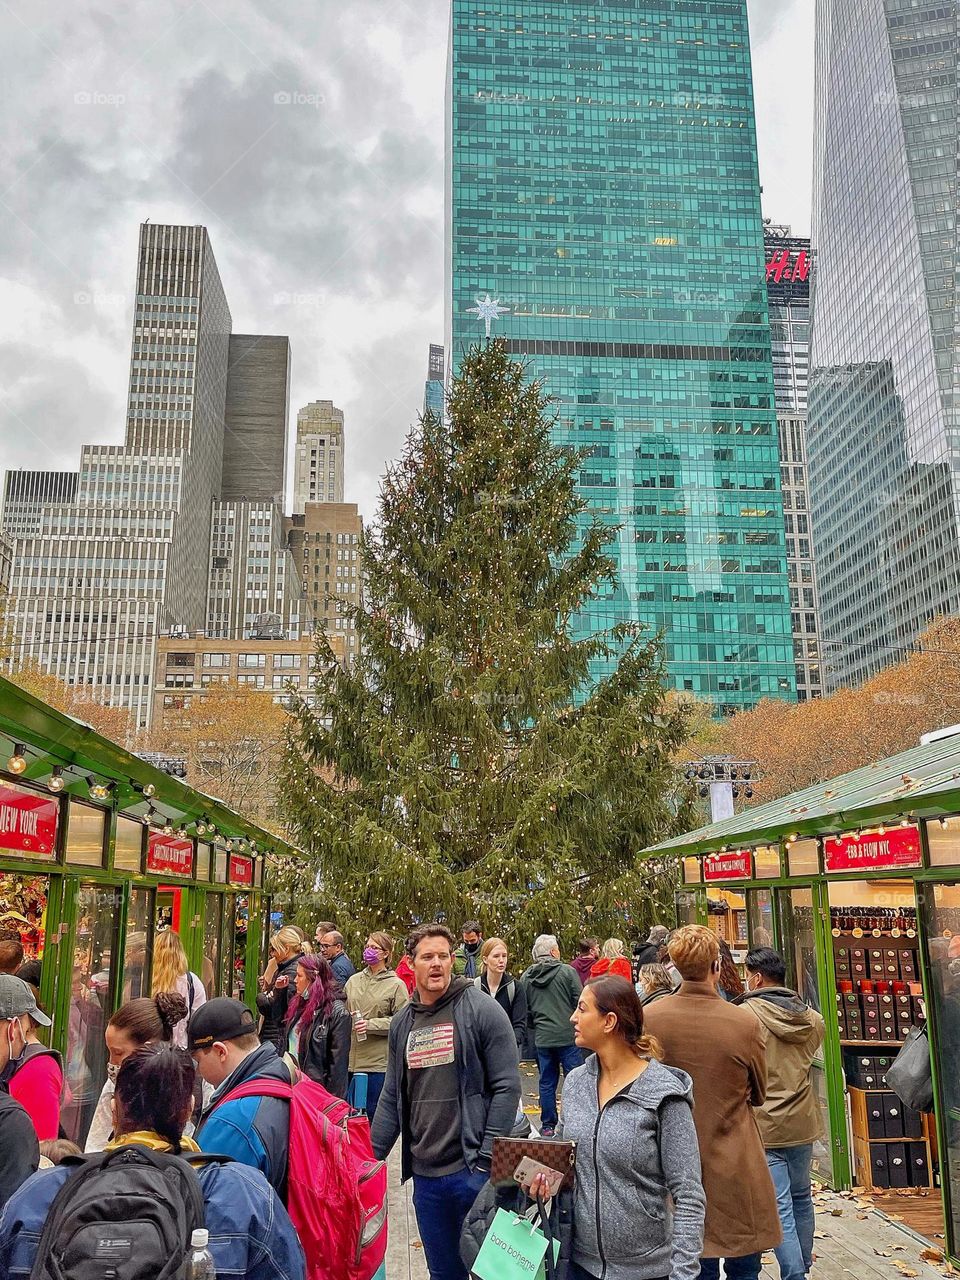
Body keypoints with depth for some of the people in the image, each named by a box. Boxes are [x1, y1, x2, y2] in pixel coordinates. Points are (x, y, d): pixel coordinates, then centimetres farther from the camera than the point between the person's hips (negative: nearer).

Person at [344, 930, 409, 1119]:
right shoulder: (354, 980, 11)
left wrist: (371, 1024, -16)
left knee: (374, 1113, 3)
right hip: (351, 1059, 4)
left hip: (379, 1061, -4)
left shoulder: (396, 985, -3)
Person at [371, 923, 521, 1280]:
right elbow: (392, 1098, 13)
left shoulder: (482, 1010, -10)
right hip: (425, 1173, 5)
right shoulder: (402, 1022, 7)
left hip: (474, 1170, -5)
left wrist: (487, 1157, -14)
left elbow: (507, 1086, -11)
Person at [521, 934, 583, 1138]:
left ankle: (547, 1125, 17)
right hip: (568, 1036, -4)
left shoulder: (526, 977, 3)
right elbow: (580, 1002, -8)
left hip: (542, 1038, 4)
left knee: (547, 1083, 12)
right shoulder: (567, 971, -9)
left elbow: (524, 1009, 8)